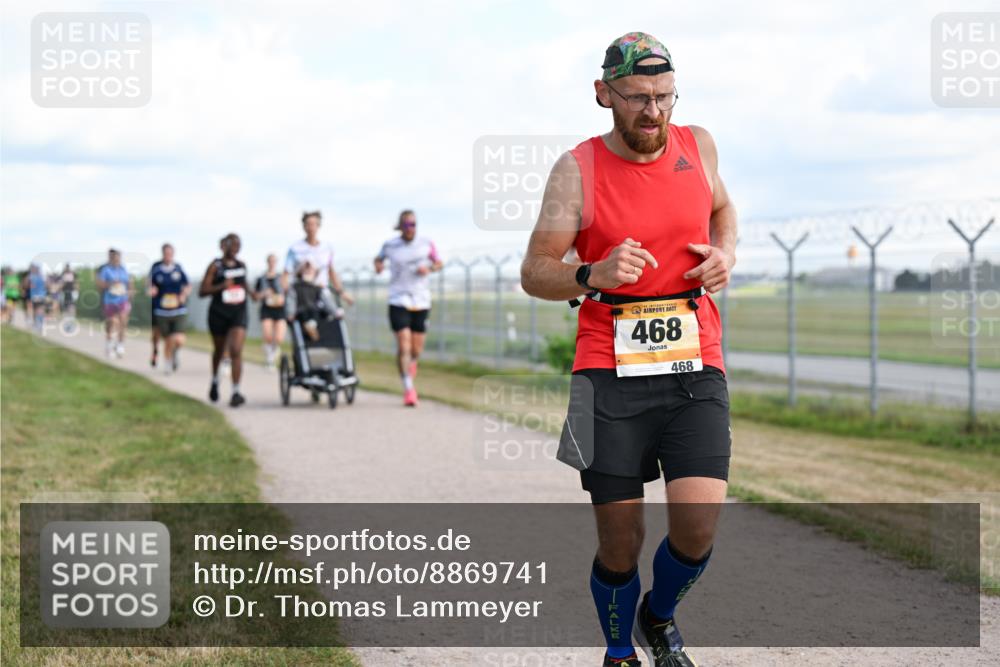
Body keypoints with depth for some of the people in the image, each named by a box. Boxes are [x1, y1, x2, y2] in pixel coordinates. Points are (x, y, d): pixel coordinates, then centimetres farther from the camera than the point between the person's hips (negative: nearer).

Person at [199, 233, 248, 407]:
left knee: (236, 351, -15)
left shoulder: (242, 266, 7)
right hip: (218, 314, -1)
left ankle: (236, 392, -19)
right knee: (219, 350, 18)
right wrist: (221, 286, -21)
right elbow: (202, 291, -9)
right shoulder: (215, 266, -5)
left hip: (238, 314, 1)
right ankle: (215, 381, 46)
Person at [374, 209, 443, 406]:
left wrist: (429, 268, -9)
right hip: (399, 301, -2)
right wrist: (378, 264, -3)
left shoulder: (426, 243, 1)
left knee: (417, 350, 9)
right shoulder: (390, 245, 0)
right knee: (403, 346, -14)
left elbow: (439, 263, 11)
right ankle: (408, 389, -8)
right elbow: (379, 258, 19)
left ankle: (411, 363, 46)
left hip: (421, 302, 2)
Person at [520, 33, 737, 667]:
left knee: (698, 527, -12)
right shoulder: (578, 168, -3)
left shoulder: (697, 145, 6)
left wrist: (726, 253, 5)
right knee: (621, 546, 0)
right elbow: (534, 271, -2)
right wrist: (591, 276, -22)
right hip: (611, 377, -2)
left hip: (695, 374, 2)